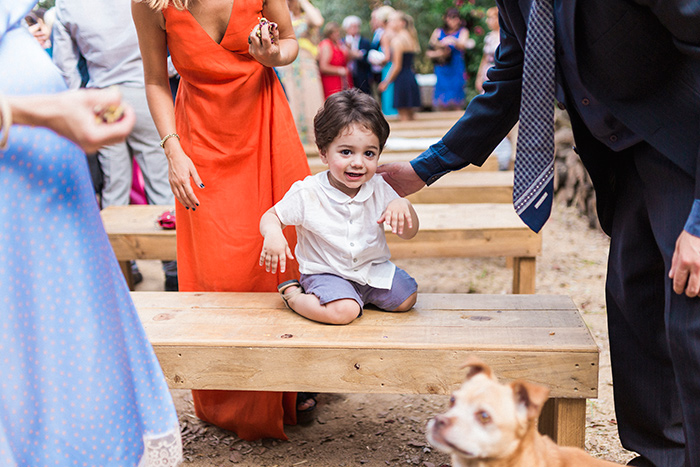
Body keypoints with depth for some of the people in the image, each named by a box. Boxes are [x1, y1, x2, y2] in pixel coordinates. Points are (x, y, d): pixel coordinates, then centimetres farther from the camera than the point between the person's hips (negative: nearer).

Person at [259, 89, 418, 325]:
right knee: (342, 312, -30)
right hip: (326, 272, -5)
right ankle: (293, 295, -3)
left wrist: (403, 205, -26)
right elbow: (272, 216, -5)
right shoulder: (307, 193, -19)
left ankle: (362, 294, 19)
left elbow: (409, 232, -3)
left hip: (373, 268, 5)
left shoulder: (378, 189, -8)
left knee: (406, 300, -4)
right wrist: (273, 233, -30)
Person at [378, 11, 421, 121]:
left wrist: (386, 82, -5)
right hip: (412, 78, 9)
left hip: (401, 79, -9)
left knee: (404, 116, -5)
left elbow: (397, 66, -13)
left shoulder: (397, 40, -12)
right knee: (410, 116, 13)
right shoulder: (411, 37, 13)